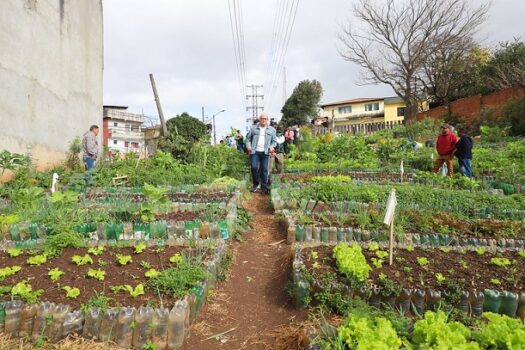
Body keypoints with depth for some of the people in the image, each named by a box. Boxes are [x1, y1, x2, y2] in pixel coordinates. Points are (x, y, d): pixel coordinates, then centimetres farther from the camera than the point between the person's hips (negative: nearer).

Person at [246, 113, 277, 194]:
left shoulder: (272, 130, 14)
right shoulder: (253, 128, 13)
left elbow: (274, 141, 14)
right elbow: (248, 138, 14)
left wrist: (272, 147, -6)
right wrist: (248, 146, -3)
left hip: (265, 152, 0)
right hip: (255, 152, 0)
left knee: (264, 170, 0)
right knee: (254, 168, -8)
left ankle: (264, 187, 7)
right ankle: (256, 184, 12)